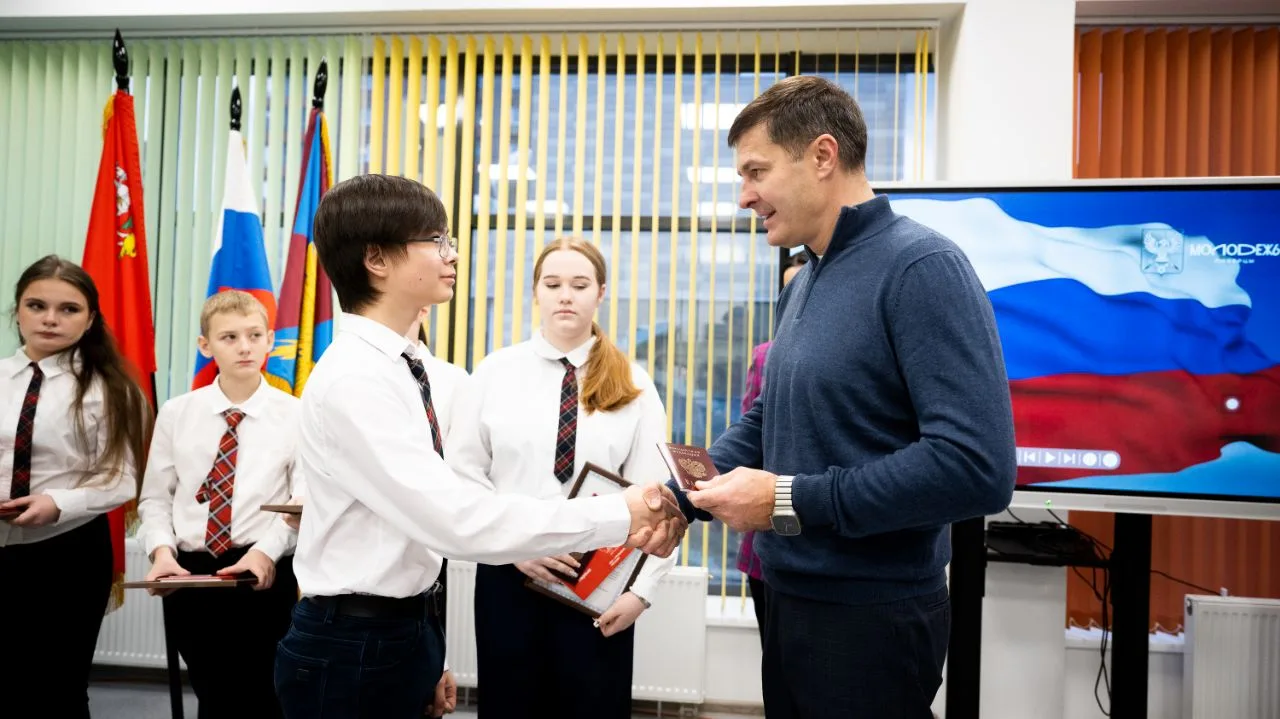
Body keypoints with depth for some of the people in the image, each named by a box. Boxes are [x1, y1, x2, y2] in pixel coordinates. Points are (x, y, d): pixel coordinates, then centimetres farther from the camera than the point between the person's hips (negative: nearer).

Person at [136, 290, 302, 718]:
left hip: (265, 576, -2)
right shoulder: (176, 413, 5)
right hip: (188, 572, 3)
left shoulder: (294, 414, -4)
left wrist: (266, 551, -22)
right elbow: (155, 498, 7)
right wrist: (161, 550, -10)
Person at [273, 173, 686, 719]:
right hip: (353, 647, -8)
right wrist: (619, 517, -24)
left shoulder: (395, 369, 7)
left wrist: (427, 654, 15)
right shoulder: (353, 379, -21)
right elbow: (460, 520, -29)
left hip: (408, 631, 8)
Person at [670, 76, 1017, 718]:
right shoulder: (800, 286, 9)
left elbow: (977, 467, -26)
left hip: (871, 616, -8)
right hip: (789, 598, 8)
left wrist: (791, 501, -21)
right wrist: (676, 497, 3)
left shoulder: (921, 268, -17)